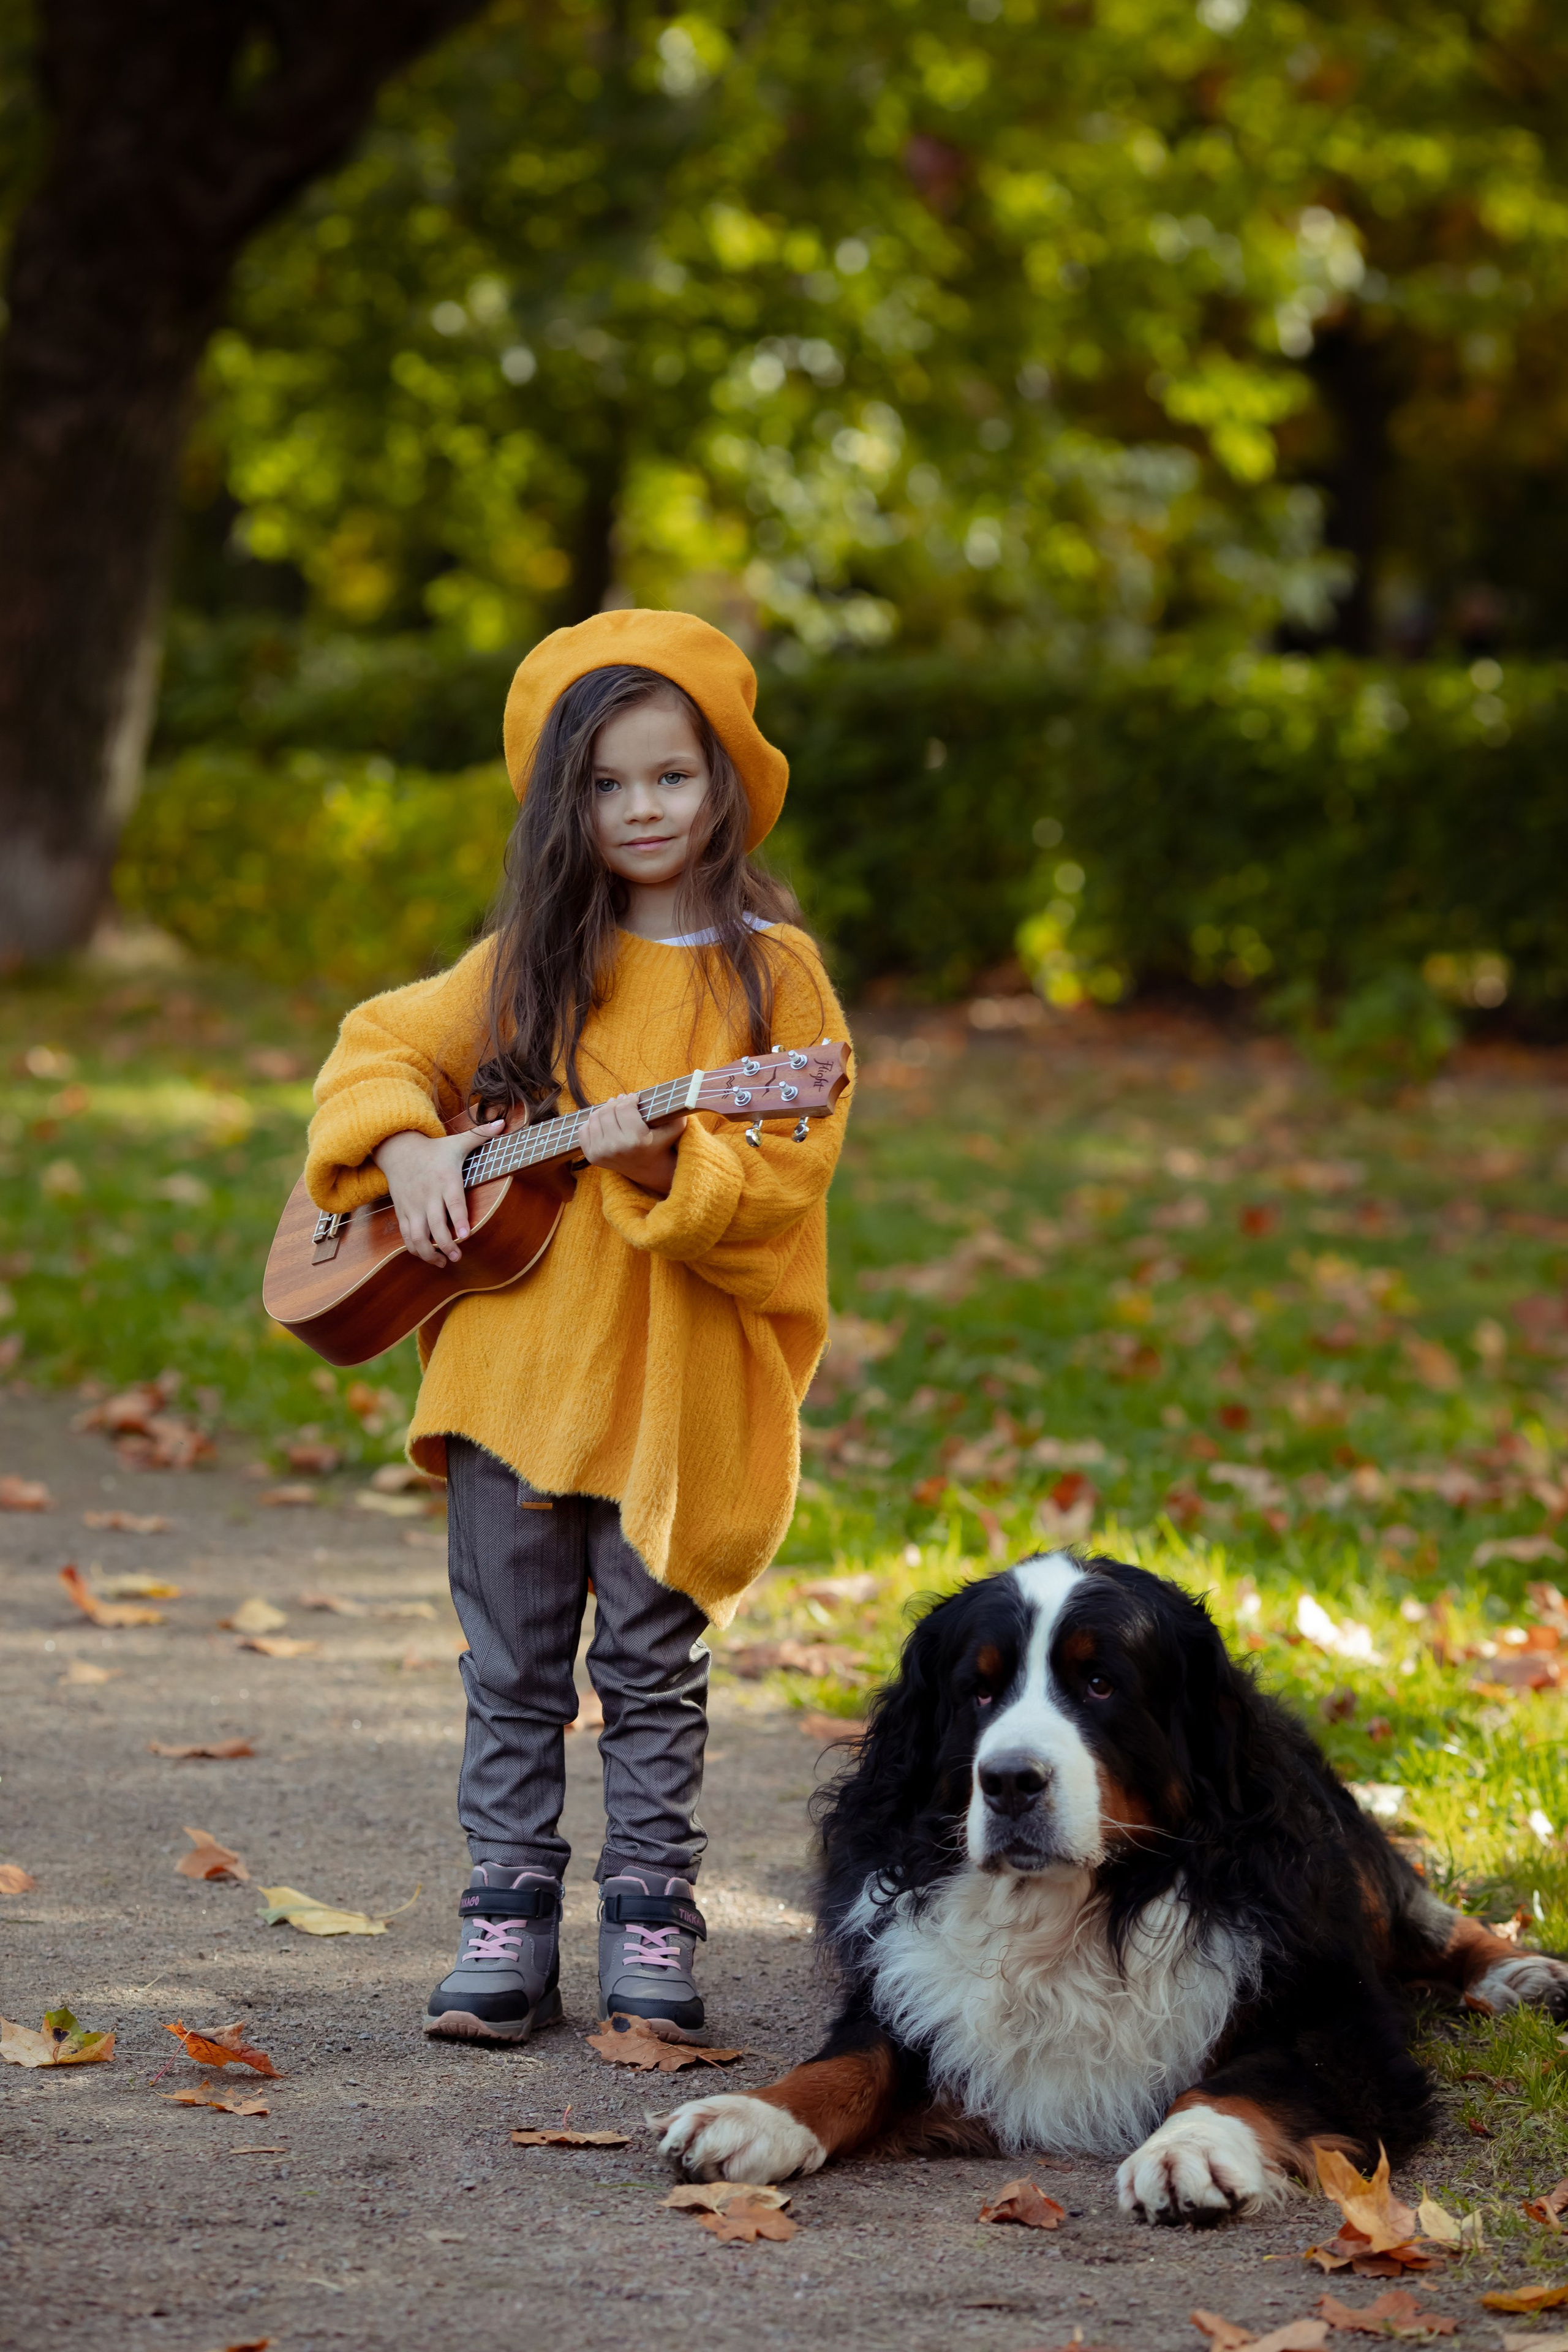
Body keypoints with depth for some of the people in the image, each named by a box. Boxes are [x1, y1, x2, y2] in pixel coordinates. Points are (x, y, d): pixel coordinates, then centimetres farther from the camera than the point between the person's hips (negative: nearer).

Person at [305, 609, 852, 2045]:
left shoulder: (770, 970, -2)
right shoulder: (530, 962, 9)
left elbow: (787, 1181, -9)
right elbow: (383, 1049, 15)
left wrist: (664, 1166, -26)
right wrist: (408, 1149, -5)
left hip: (677, 1381, -3)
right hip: (512, 1358, 3)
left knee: (653, 1668, 3)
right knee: (512, 1669, 7)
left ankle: (652, 1928, 11)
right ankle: (508, 1926, 12)